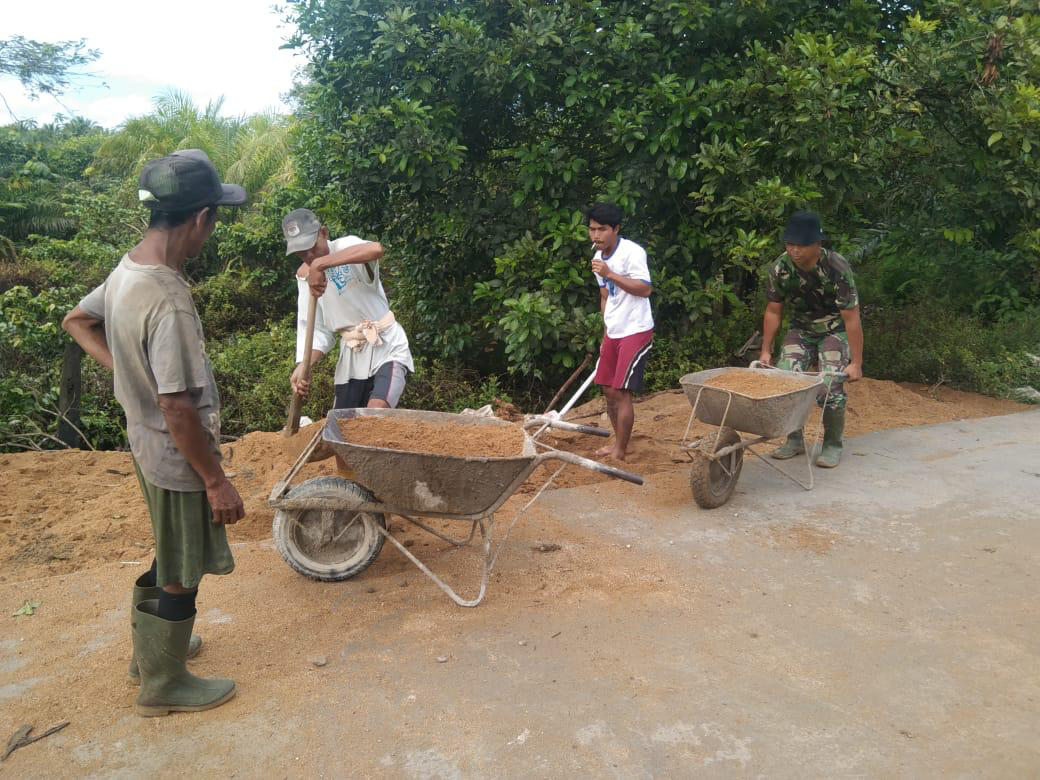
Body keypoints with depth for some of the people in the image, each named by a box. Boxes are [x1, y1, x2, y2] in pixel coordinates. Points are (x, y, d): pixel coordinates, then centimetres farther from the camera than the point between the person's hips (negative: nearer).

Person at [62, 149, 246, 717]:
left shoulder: (127, 268, -2)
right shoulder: (169, 301, -31)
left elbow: (77, 320, 16)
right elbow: (177, 408, -28)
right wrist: (216, 480, -19)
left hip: (148, 445, 9)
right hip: (178, 458, -9)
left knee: (172, 557, 27)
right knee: (181, 575, 11)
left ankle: (150, 647, 47)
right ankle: (163, 685, 30)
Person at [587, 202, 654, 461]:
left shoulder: (632, 252, -16)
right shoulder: (598, 257, 9)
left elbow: (645, 289, -23)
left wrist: (610, 274, -27)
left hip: (636, 331, -8)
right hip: (613, 332, 8)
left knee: (621, 392, -7)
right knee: (609, 390, 12)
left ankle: (620, 451, 5)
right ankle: (618, 442, 29)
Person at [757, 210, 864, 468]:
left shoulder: (837, 269, -28)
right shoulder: (780, 268, -16)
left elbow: (851, 317, -24)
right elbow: (773, 311, -3)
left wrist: (856, 362, -22)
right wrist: (766, 351, -1)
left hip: (835, 330, -3)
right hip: (801, 329, 4)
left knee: (830, 386, -18)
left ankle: (832, 445, 4)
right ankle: (795, 439, 6)